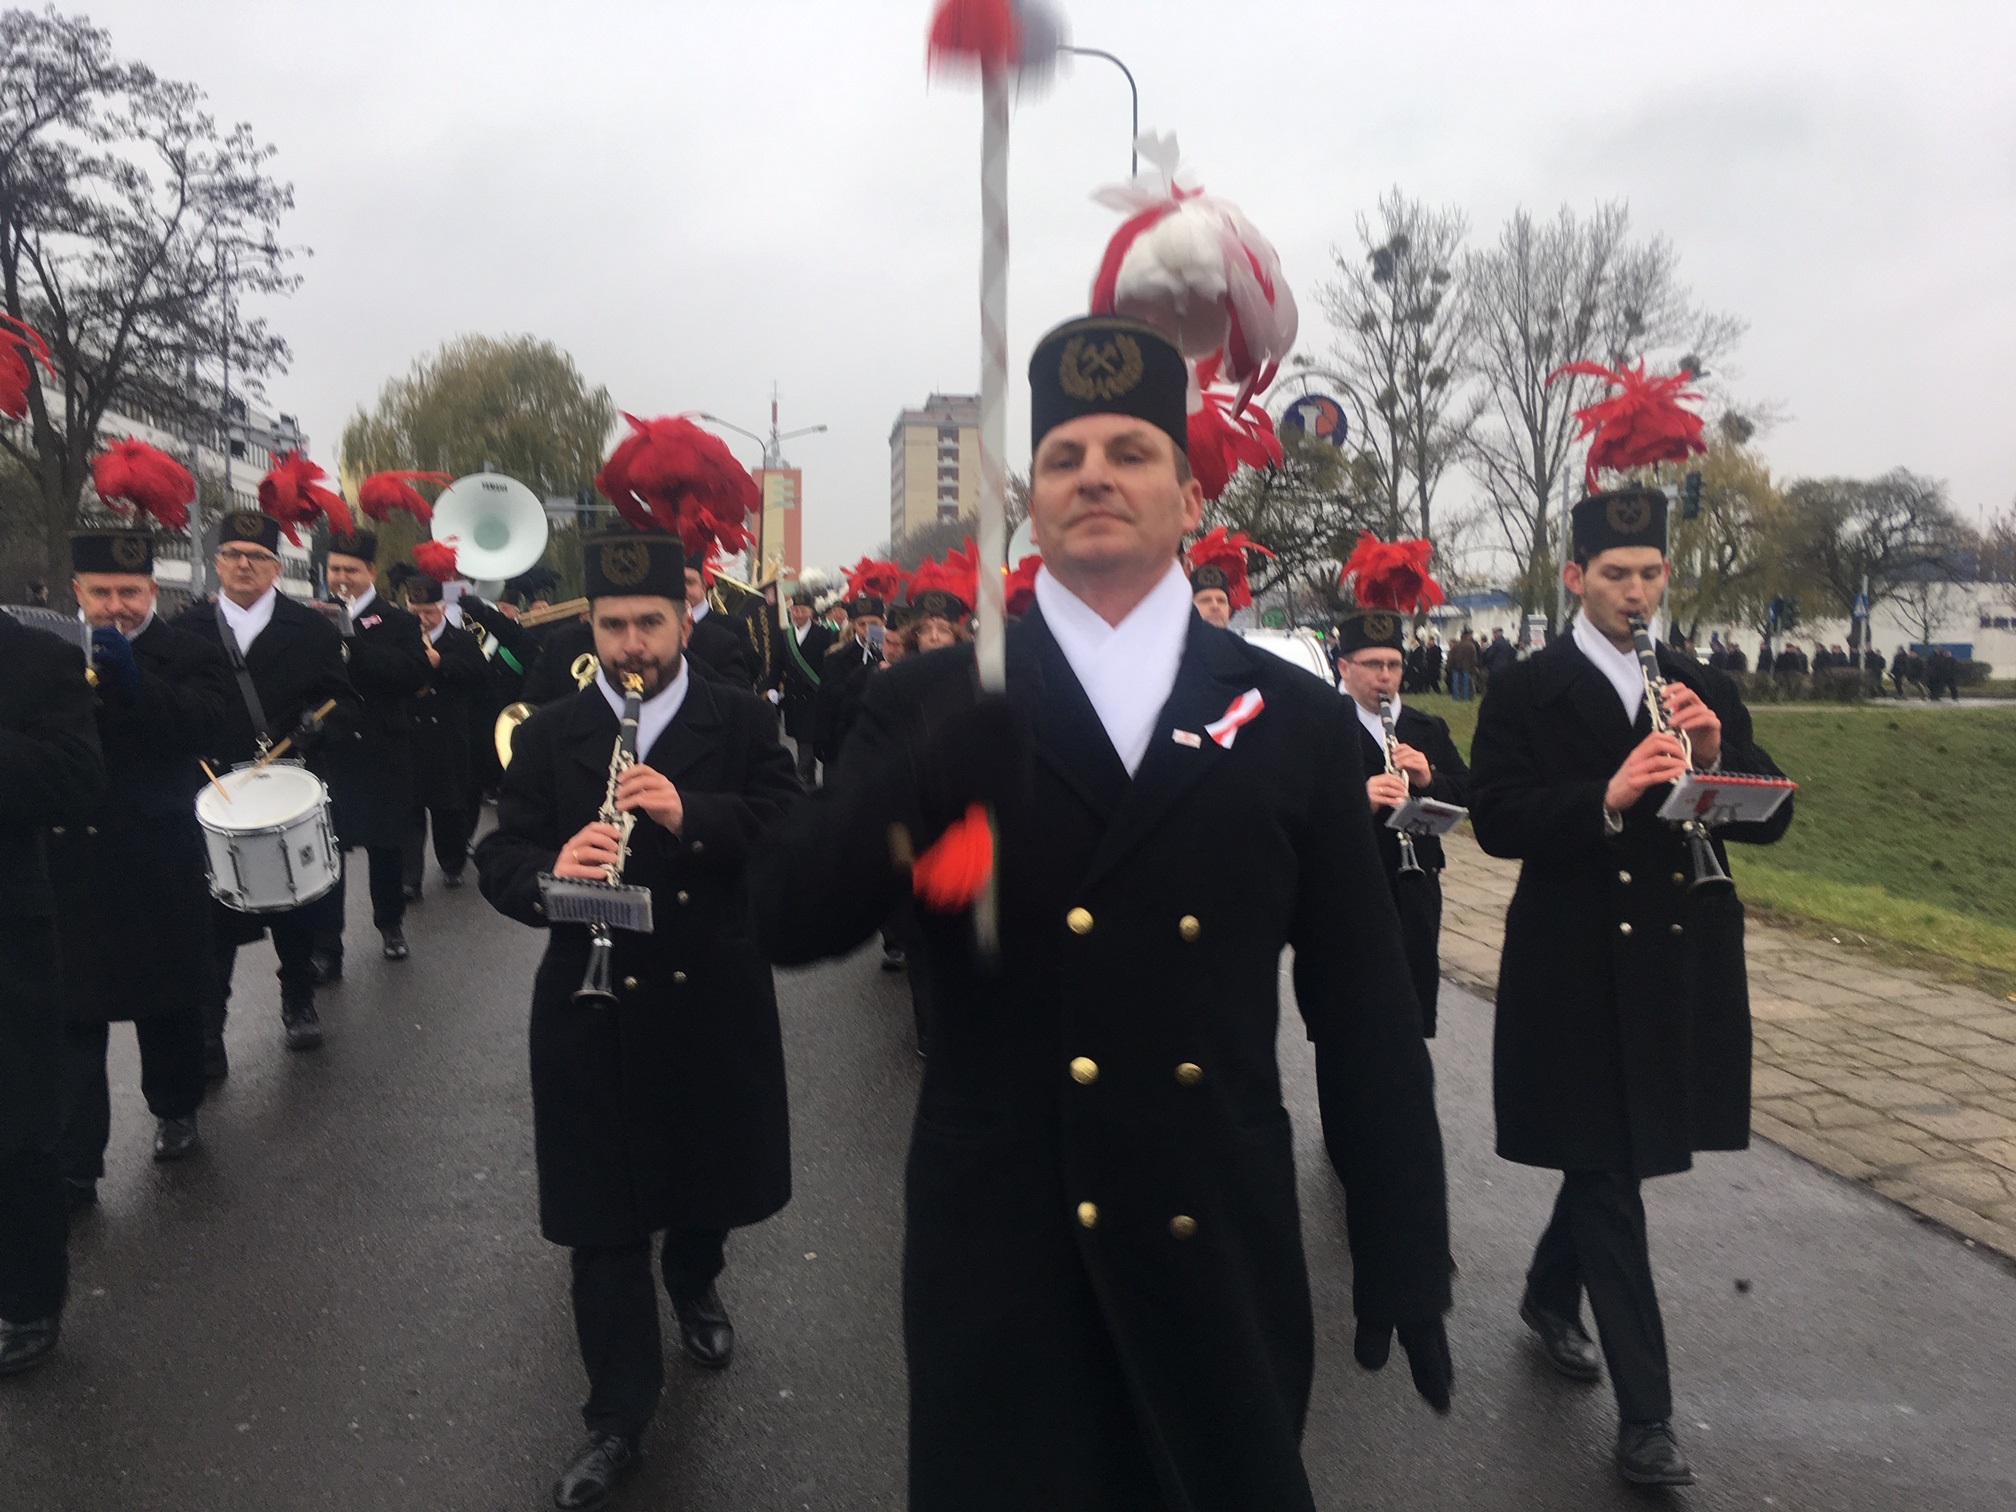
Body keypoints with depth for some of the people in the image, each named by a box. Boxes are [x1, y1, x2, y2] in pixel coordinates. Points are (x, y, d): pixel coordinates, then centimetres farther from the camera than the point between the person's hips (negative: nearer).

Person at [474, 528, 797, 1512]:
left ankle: (694, 1283, 53)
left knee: (713, 1173, 19)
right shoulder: (548, 736, 3)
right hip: (595, 1006, 0)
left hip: (714, 999, 0)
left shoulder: (742, 722, -1)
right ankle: (619, 1414, 22)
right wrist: (551, 872, -26)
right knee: (602, 1210, 6)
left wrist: (691, 815, -28)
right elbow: (498, 859, -3)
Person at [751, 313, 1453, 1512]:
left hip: (1221, 1244, 2)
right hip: (1001, 1242, -1)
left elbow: (1366, 1006, 3)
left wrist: (1406, 1246, 3)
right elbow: (789, 920, -12)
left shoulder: (1296, 716, 1)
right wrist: (924, 784, -30)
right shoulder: (932, 704, -1)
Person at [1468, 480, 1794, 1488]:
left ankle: (1550, 1294, 45)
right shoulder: (1524, 694, -3)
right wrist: (1606, 798, -27)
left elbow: (1769, 819, 5)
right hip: (1578, 972, -4)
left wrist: (1716, 756, -13)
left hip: (1678, 968, 5)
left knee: (1608, 1158, 19)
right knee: (1608, 1174, 1)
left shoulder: (1705, 691, 10)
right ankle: (1644, 1411, 9)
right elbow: (1496, 821, -14)